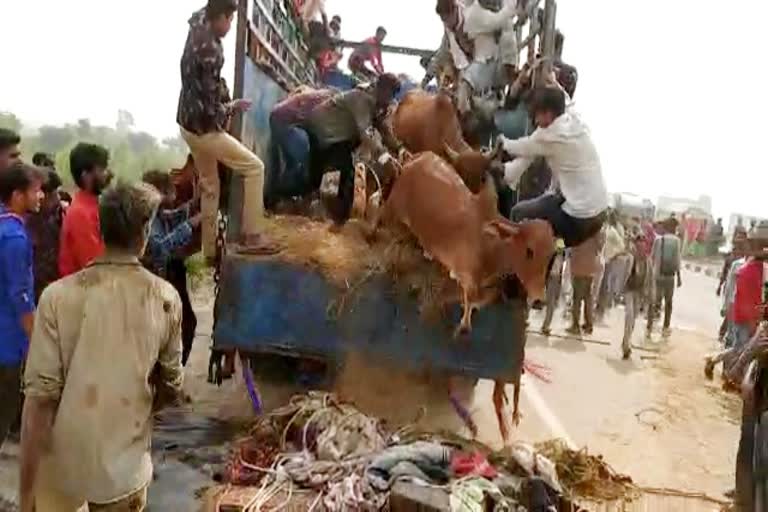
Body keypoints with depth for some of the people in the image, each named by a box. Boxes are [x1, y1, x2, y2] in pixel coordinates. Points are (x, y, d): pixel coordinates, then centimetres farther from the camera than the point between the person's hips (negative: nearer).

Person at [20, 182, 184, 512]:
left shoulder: (58, 296, -14)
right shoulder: (166, 299, -8)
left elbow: (40, 397, -16)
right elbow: (171, 388, 2)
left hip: (59, 468, -1)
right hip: (125, 470, 1)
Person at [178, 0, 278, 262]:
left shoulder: (198, 31, 3)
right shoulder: (211, 51, -24)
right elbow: (210, 105, -24)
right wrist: (233, 107, -8)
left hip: (189, 124, 10)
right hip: (204, 127, -10)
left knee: (209, 185, 18)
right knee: (254, 168, -2)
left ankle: (210, 250, 26)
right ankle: (250, 237, -1)